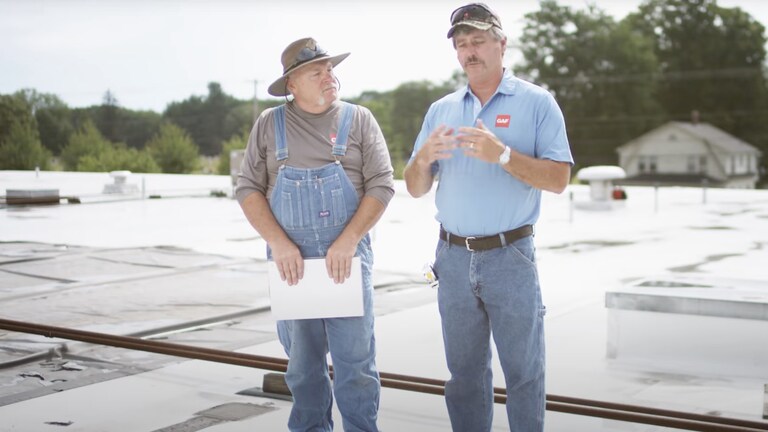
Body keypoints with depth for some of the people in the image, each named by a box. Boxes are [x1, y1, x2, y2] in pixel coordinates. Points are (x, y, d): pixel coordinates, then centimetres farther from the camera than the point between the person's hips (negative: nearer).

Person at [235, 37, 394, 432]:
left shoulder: (359, 120, 3)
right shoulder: (269, 124, 7)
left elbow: (381, 184, -3)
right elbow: (248, 188, 3)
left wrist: (347, 241, -14)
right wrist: (278, 243, -10)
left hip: (347, 256, -1)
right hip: (290, 259, 1)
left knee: (355, 359, -1)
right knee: (302, 362, 10)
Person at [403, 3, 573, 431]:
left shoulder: (536, 102, -2)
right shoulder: (441, 110, 11)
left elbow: (558, 179, -11)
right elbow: (416, 188, 9)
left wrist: (501, 154, -24)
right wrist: (424, 157, -13)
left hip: (510, 256, -4)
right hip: (453, 257, 4)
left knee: (523, 373, 3)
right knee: (465, 372, 13)